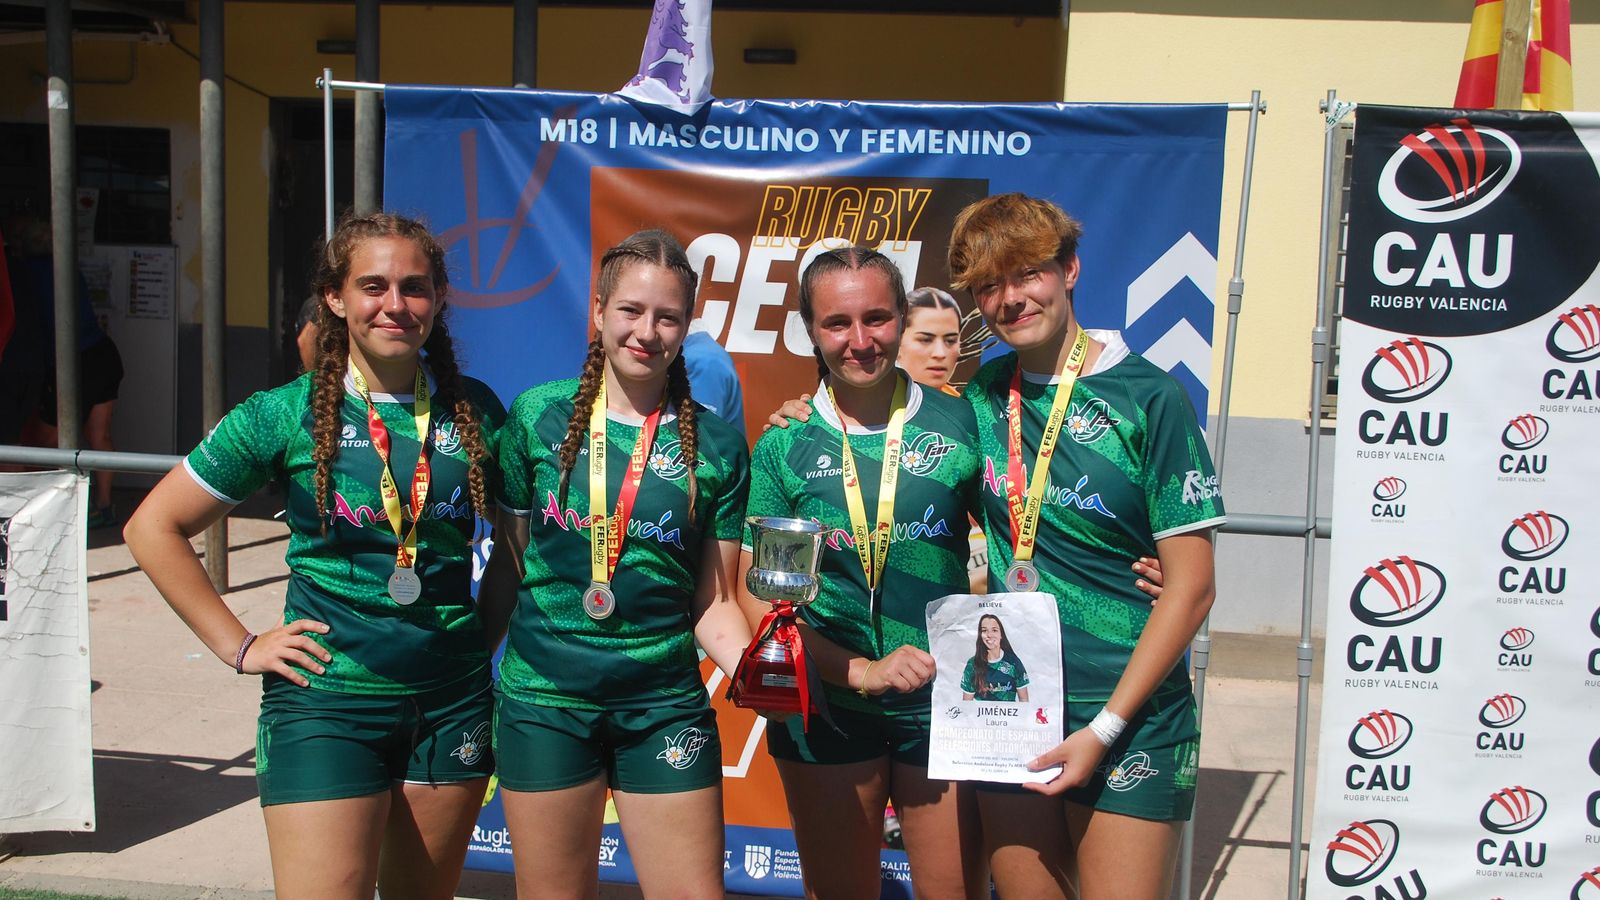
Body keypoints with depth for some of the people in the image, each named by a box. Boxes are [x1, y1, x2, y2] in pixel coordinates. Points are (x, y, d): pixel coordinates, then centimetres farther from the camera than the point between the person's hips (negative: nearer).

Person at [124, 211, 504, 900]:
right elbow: (153, 527, 0)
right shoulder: (287, 414, -5)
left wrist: (488, 633, 5)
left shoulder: (473, 410, 2)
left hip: (452, 699, 3)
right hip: (325, 701, -3)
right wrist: (238, 647, -3)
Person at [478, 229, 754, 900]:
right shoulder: (539, 417, 0)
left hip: (665, 707, 0)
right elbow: (508, 563, 7)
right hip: (543, 699, 0)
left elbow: (713, 602, 2)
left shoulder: (716, 447, 0)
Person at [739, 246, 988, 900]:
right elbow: (757, 598, -2)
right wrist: (859, 670, -14)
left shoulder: (960, 423, -1)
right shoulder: (784, 447, -1)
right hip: (825, 705, 0)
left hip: (944, 701, 0)